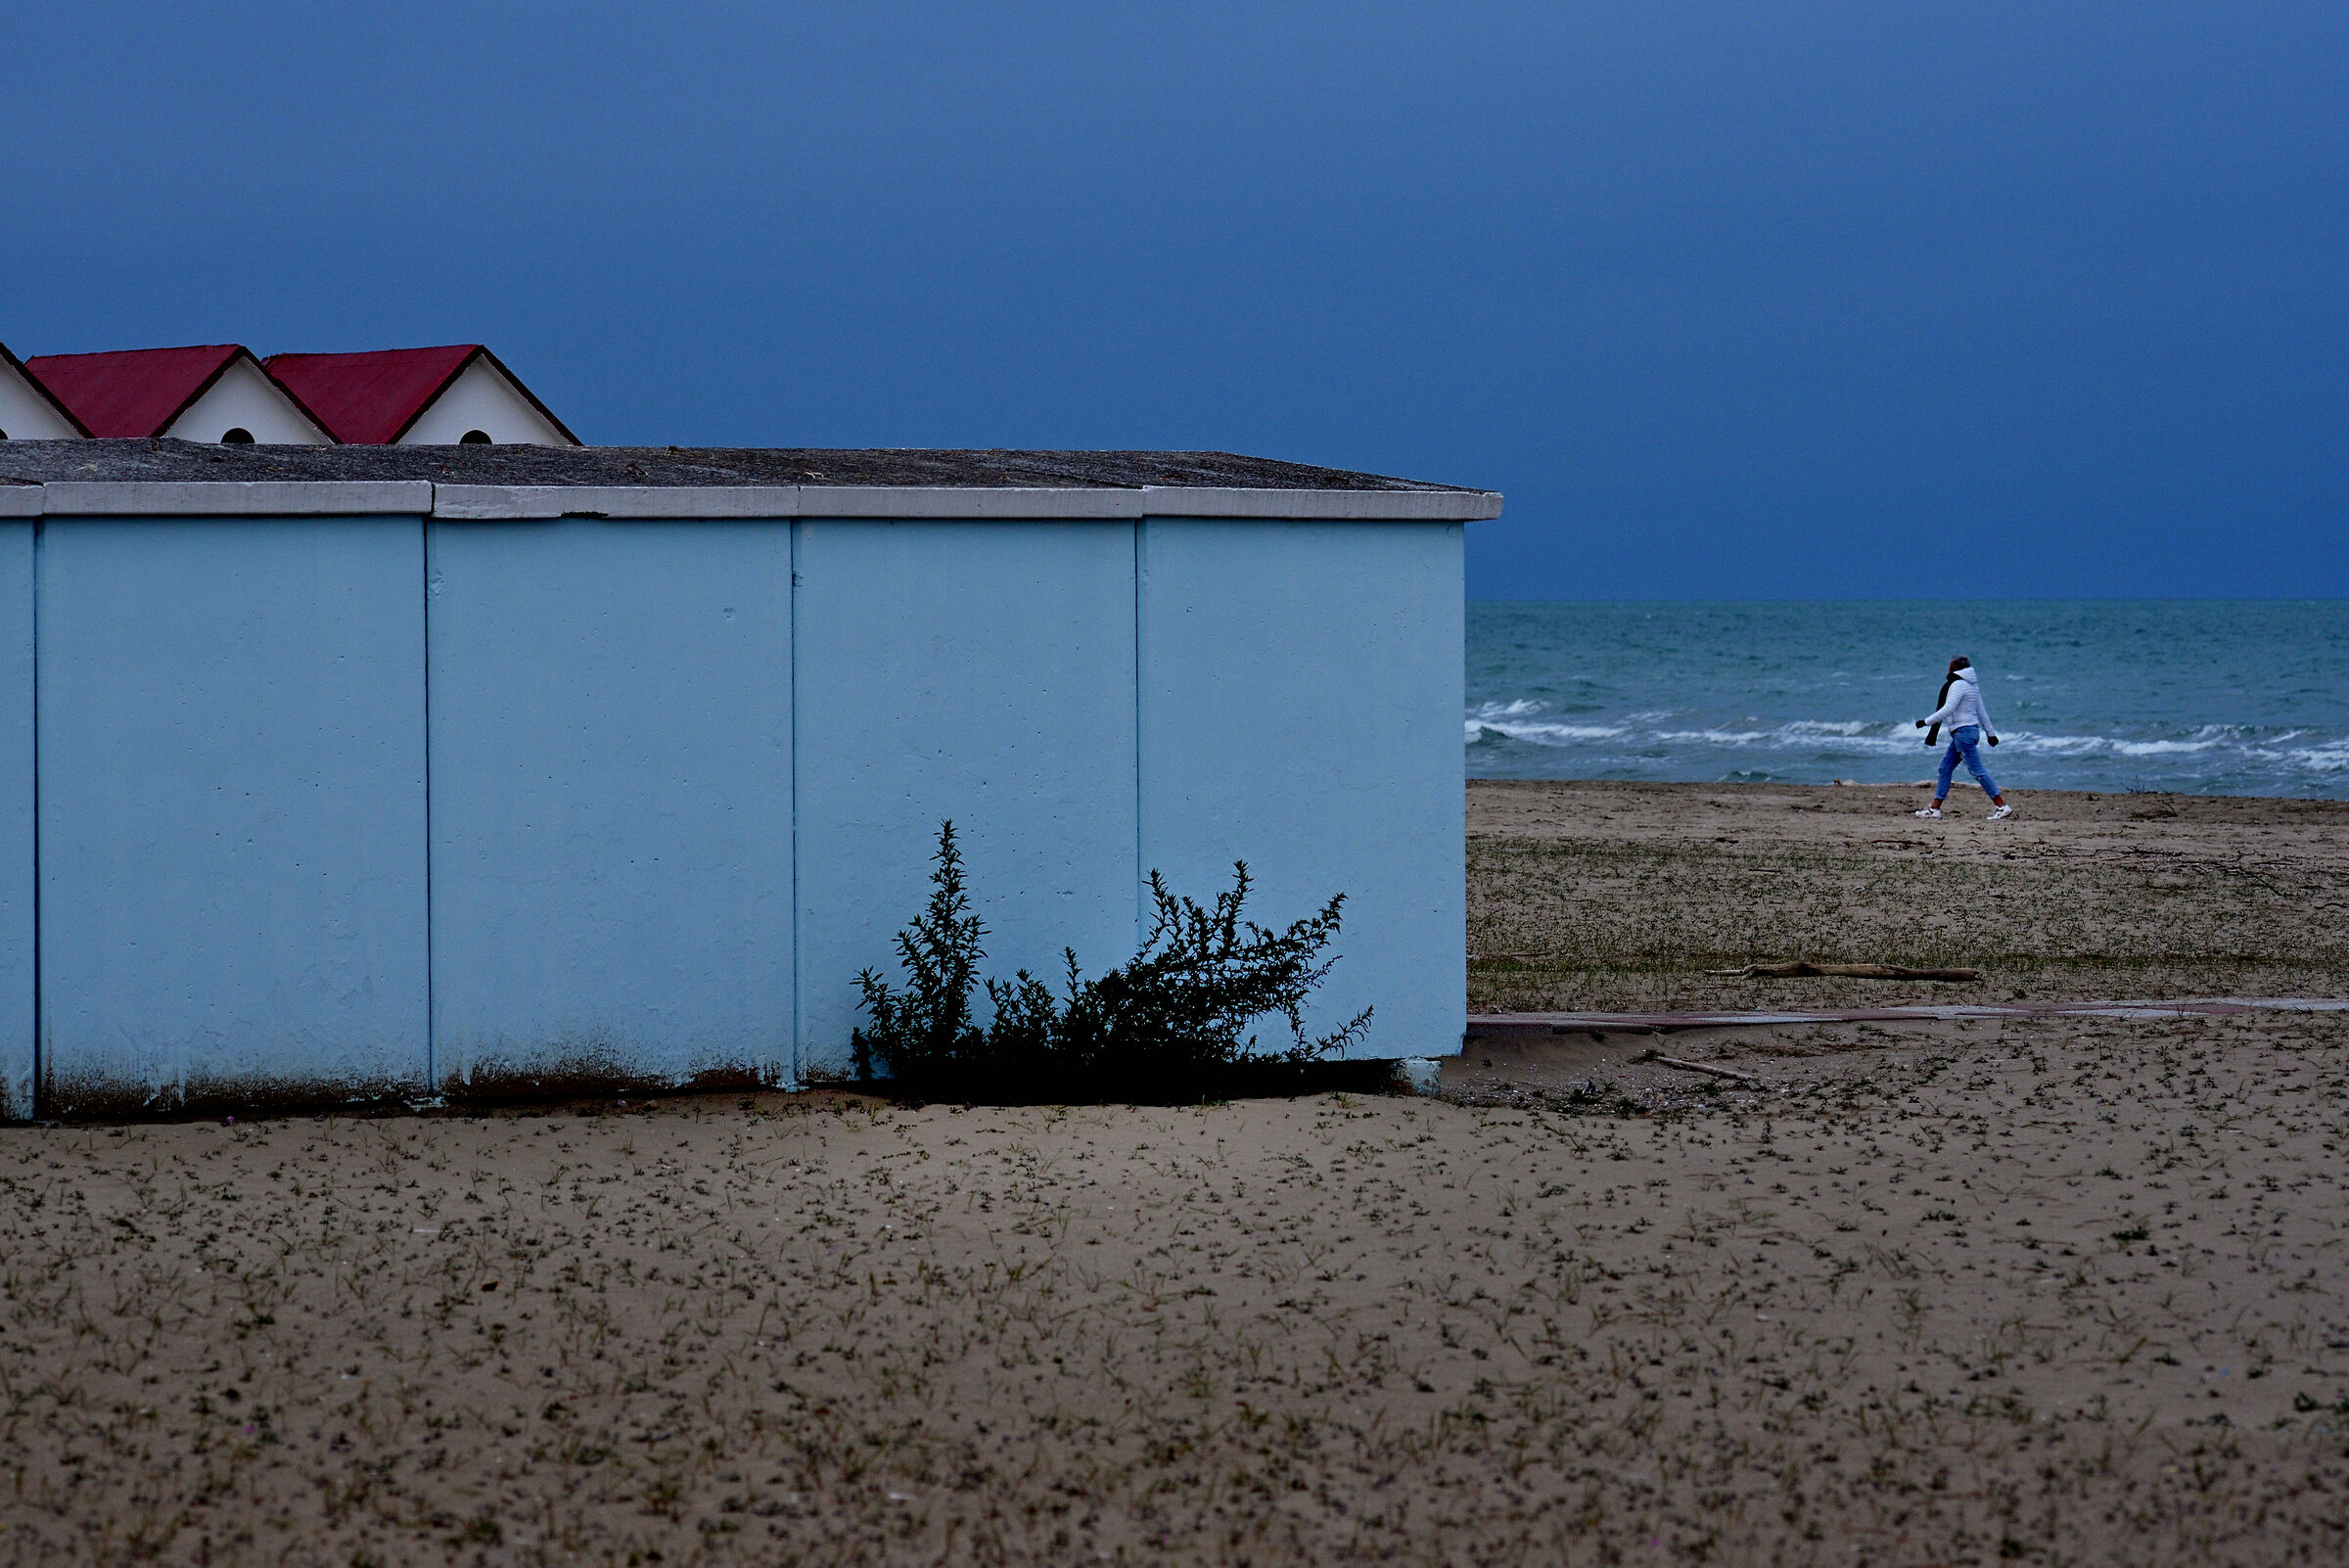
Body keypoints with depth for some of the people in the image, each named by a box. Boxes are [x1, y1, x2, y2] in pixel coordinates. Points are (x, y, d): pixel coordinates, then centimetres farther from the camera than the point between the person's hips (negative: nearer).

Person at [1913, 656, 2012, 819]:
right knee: (1945, 768, 12)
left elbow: (1948, 709, -22)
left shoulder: (1957, 685, -14)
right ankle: (1935, 808, 14)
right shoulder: (1972, 685, 15)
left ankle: (2002, 806, -11)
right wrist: (1991, 732, 25)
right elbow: (1981, 711, 20)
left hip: (1963, 731, -10)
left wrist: (1926, 721, -17)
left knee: (1977, 770, -10)